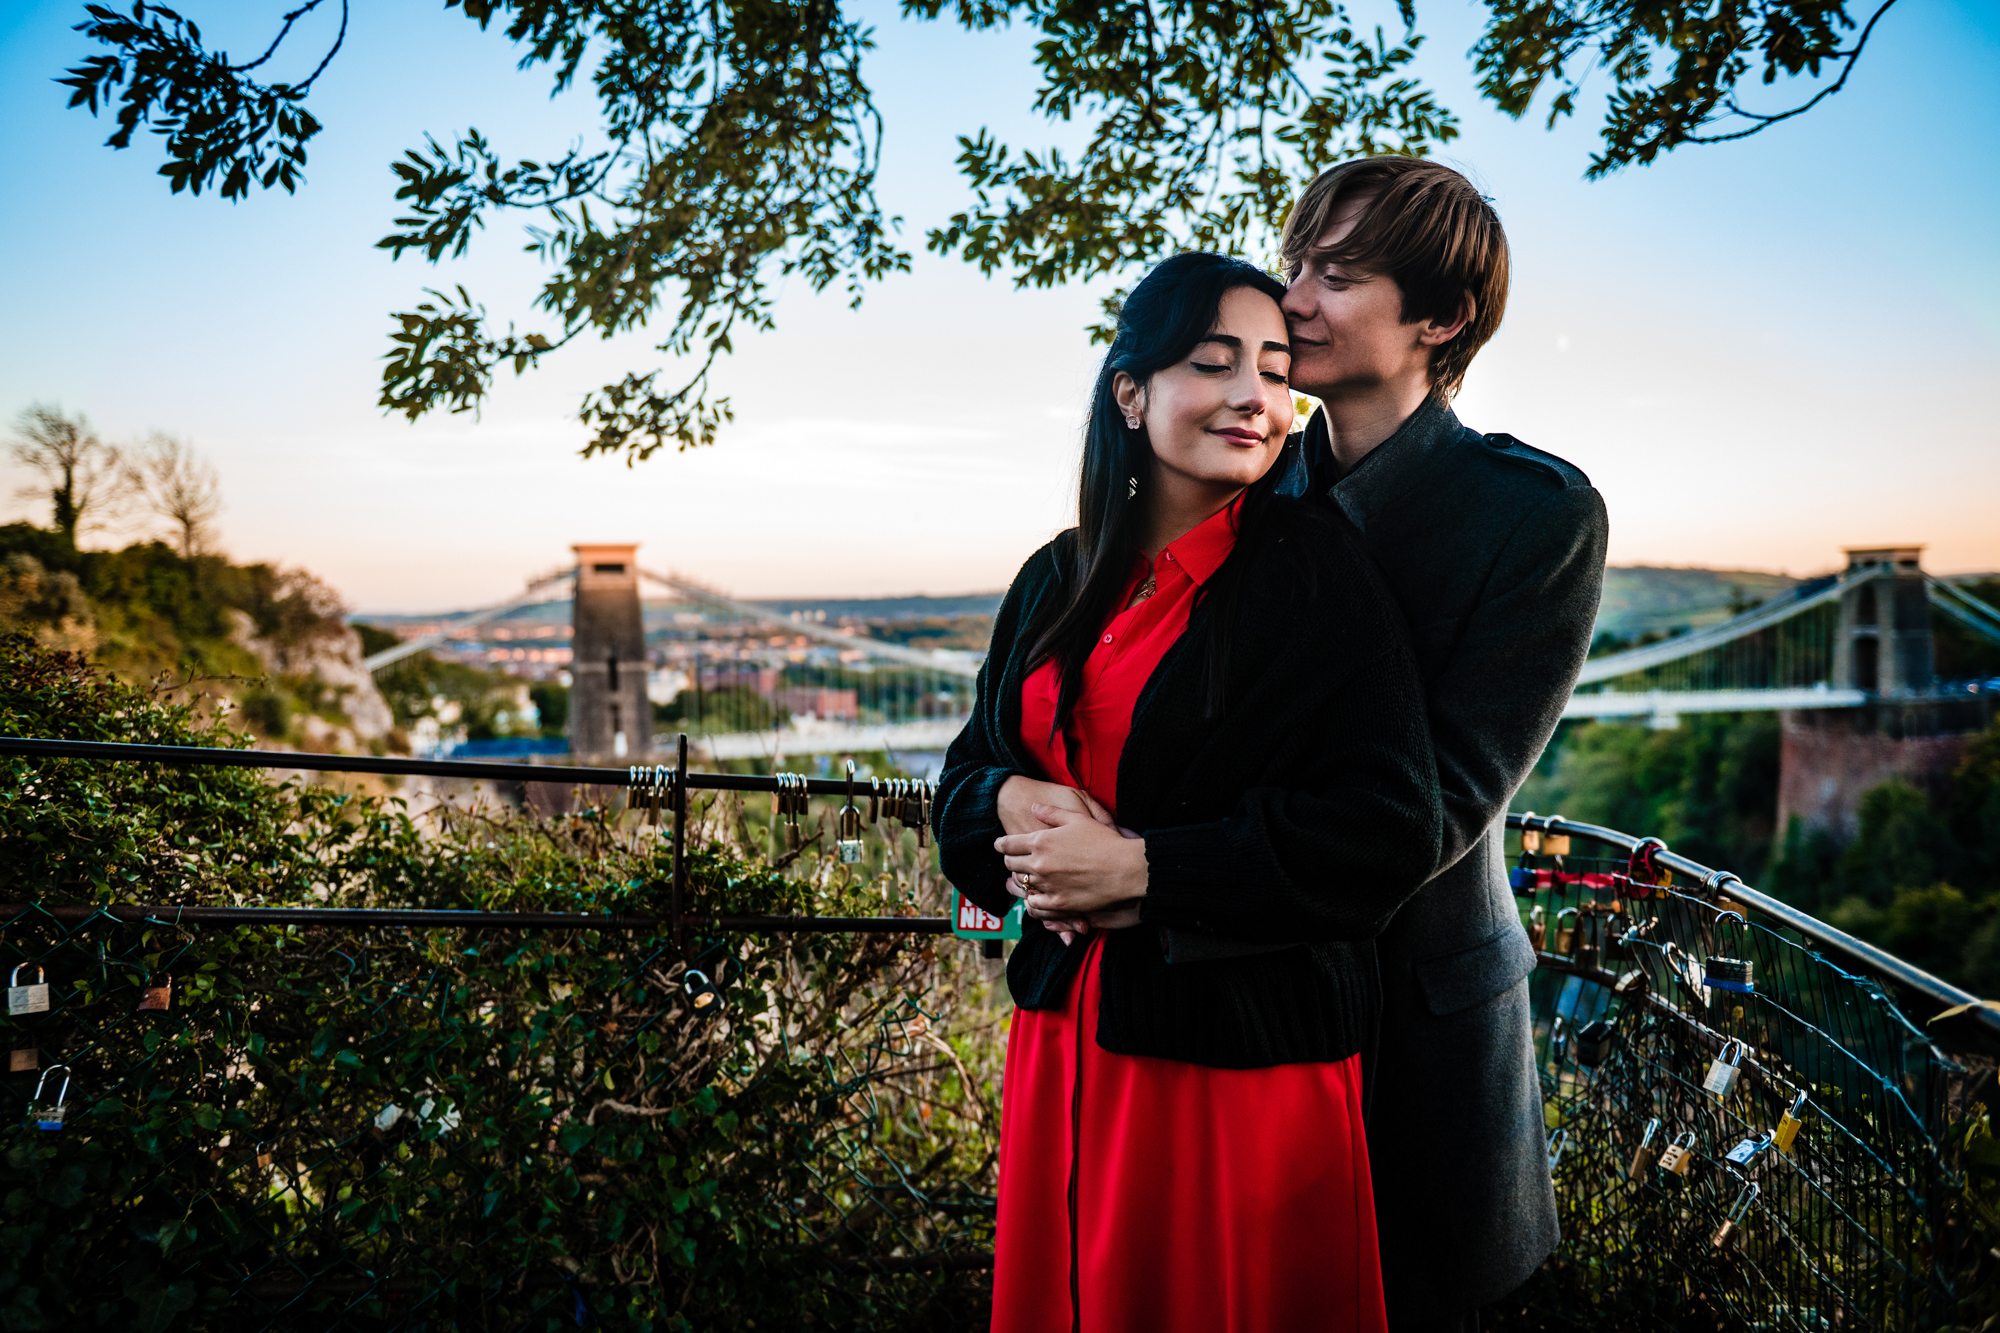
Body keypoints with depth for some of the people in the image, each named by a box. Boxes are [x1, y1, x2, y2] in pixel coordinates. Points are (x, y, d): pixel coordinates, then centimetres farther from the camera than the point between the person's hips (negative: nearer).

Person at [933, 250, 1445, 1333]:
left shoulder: (1317, 578, -9)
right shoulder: (1060, 580, 7)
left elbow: (1387, 833, -17)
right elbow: (966, 771, 13)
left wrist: (1138, 869, -18)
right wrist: (1014, 799, -11)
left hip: (1242, 1053, -5)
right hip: (1063, 1035, 5)